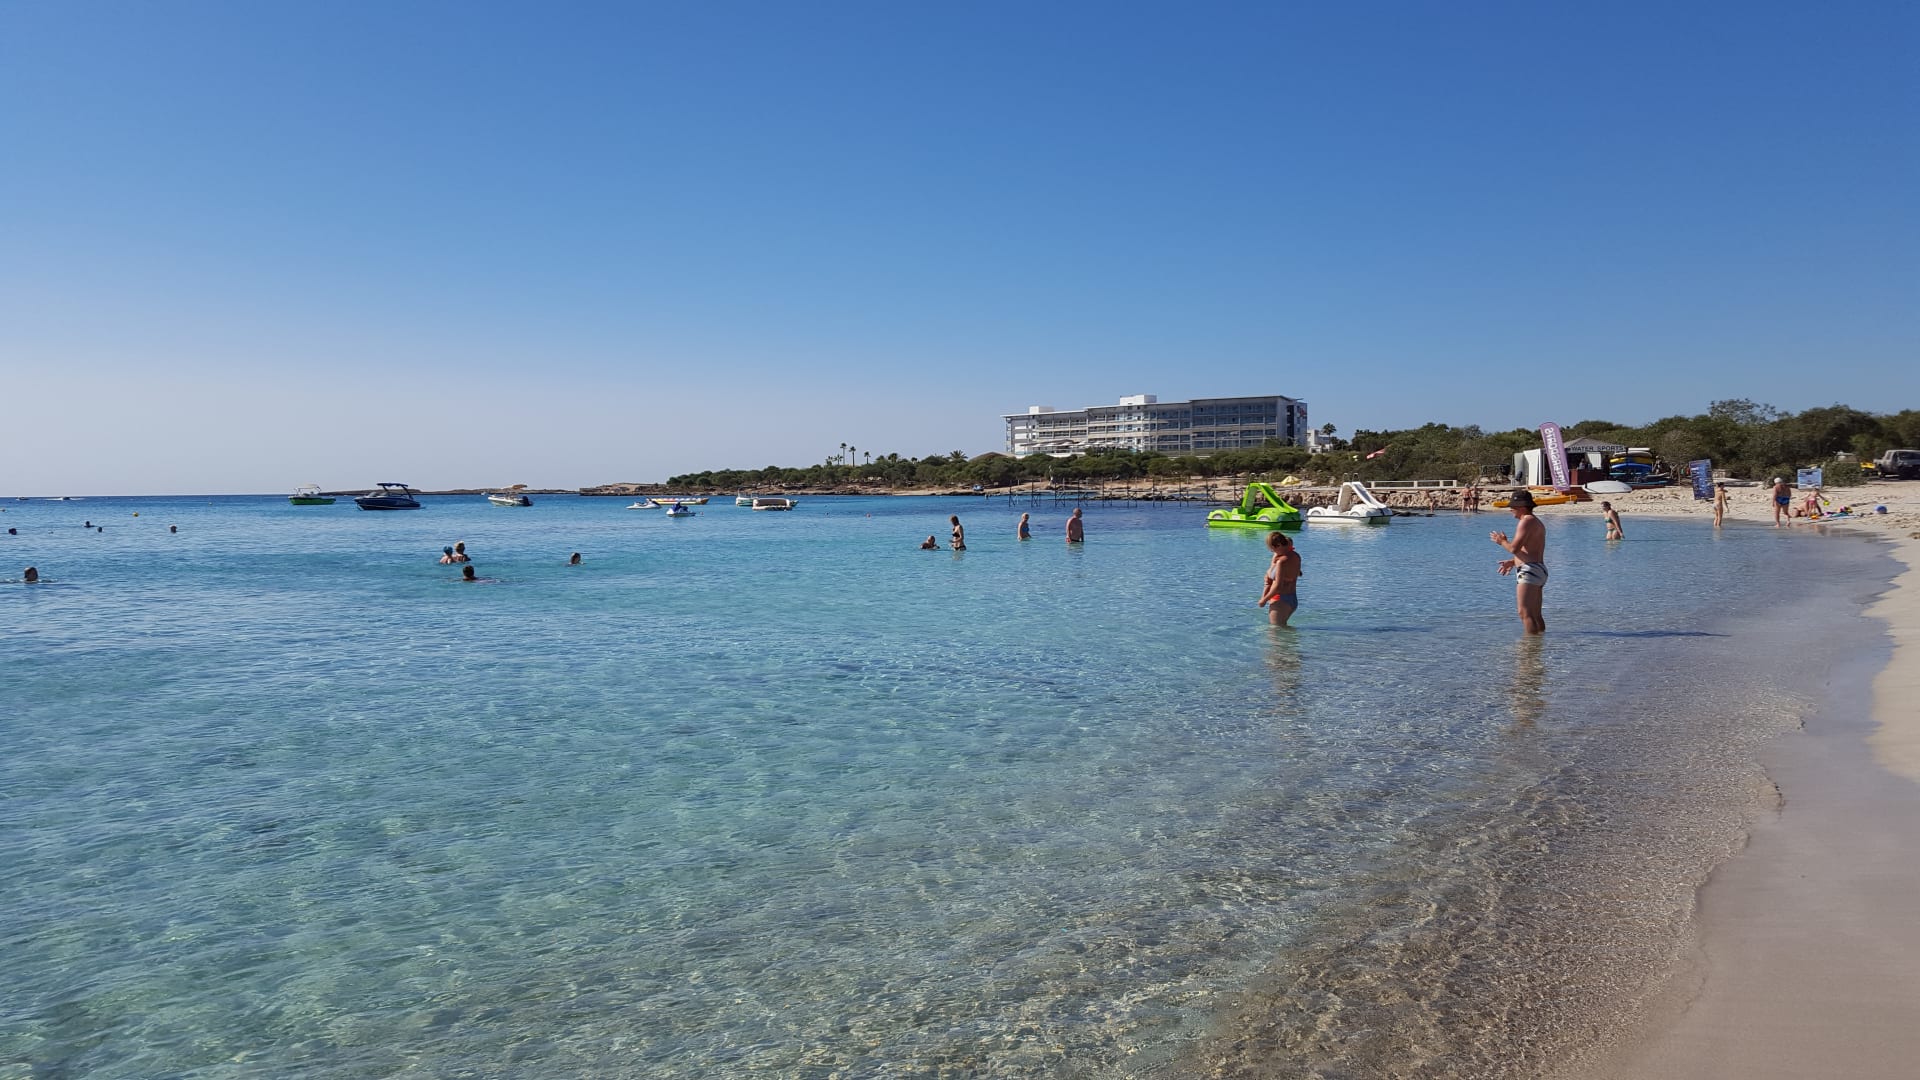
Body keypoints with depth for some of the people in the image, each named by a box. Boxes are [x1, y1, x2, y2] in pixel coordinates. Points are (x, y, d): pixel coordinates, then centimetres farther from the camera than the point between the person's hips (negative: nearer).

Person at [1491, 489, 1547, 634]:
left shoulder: (1526, 521, -12)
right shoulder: (1537, 522, 21)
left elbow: (1514, 548, -20)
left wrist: (1502, 541, 0)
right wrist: (1513, 562, 28)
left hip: (1529, 571, -11)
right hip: (1539, 569, 11)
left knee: (1525, 612, -13)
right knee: (1536, 615, 14)